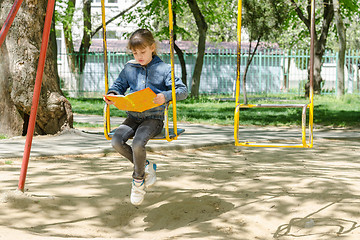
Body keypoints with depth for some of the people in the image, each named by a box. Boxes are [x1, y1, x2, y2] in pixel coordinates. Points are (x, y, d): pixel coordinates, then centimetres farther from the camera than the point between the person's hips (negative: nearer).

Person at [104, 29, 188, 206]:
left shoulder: (163, 69, -1)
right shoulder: (129, 68, 12)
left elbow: (183, 90, -4)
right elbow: (119, 85, 23)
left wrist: (166, 96, -24)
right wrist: (112, 94, -1)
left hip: (154, 118, -5)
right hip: (133, 116, 5)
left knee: (138, 144, -31)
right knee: (116, 141, -22)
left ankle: (138, 179, -3)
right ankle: (145, 166, 3)